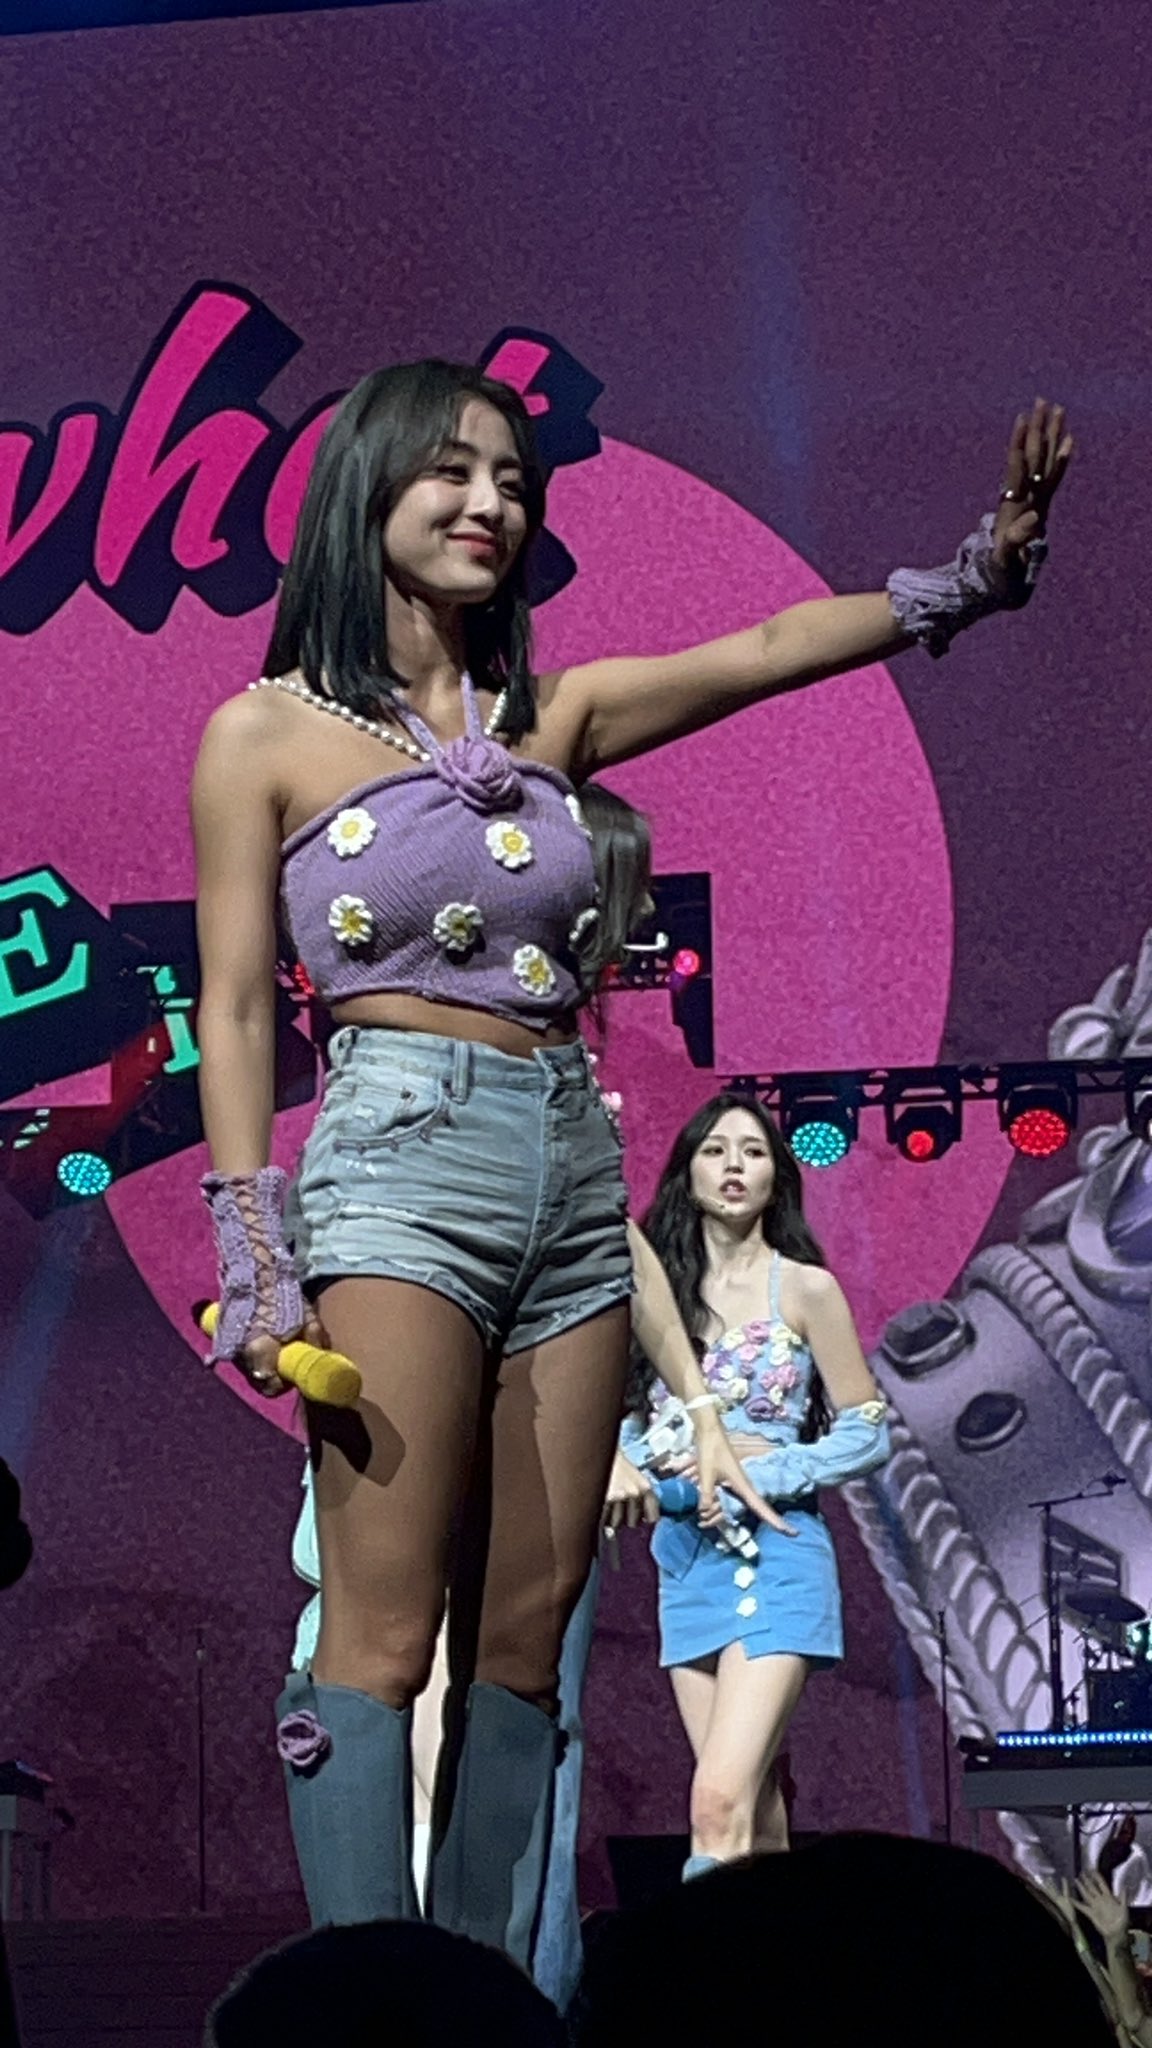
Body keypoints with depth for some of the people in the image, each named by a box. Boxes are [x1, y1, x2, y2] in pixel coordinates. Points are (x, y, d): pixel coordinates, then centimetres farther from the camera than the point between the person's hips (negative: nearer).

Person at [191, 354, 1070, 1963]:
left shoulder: (552, 716, 14)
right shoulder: (272, 731, 2)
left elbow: (771, 648, 11)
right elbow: (234, 1011, 0)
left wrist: (980, 568, -1)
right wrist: (254, 1253, -8)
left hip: (573, 1170, 5)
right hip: (399, 1159, -5)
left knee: (526, 1643, 3)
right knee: (383, 1636, -11)